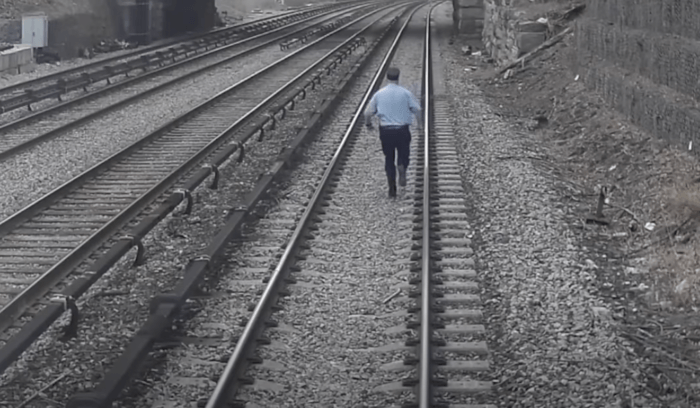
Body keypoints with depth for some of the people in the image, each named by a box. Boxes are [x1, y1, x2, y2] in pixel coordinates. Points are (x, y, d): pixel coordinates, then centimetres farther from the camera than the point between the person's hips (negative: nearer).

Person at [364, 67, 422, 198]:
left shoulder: (379, 94, 0)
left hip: (385, 131, 1)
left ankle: (392, 188, 9)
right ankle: (402, 168, -13)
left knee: (389, 158, 14)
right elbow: (417, 109, -6)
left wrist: (368, 124, 21)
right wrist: (419, 122, 13)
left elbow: (368, 113, 1)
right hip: (402, 130, -1)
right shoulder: (406, 93, -4)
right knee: (403, 153, 20)